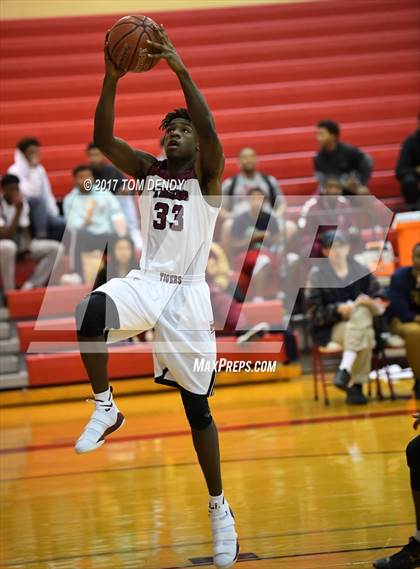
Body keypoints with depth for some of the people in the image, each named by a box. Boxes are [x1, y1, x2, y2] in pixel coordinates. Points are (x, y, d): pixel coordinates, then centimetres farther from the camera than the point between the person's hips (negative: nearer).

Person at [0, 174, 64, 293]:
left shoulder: (22, 202, 1)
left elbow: (24, 229, 5)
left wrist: (28, 246, -15)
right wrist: (18, 212, -30)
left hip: (20, 242, 7)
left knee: (57, 248, -9)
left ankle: (31, 285, -16)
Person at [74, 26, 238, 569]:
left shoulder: (206, 174, -1)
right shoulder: (147, 170, 11)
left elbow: (209, 130, -22)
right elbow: (103, 139, -3)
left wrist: (179, 68, -30)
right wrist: (112, 80, -16)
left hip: (187, 292, -3)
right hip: (144, 281, 3)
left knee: (196, 406, 1)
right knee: (92, 311, -34)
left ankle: (219, 508, 17)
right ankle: (105, 409, -15)